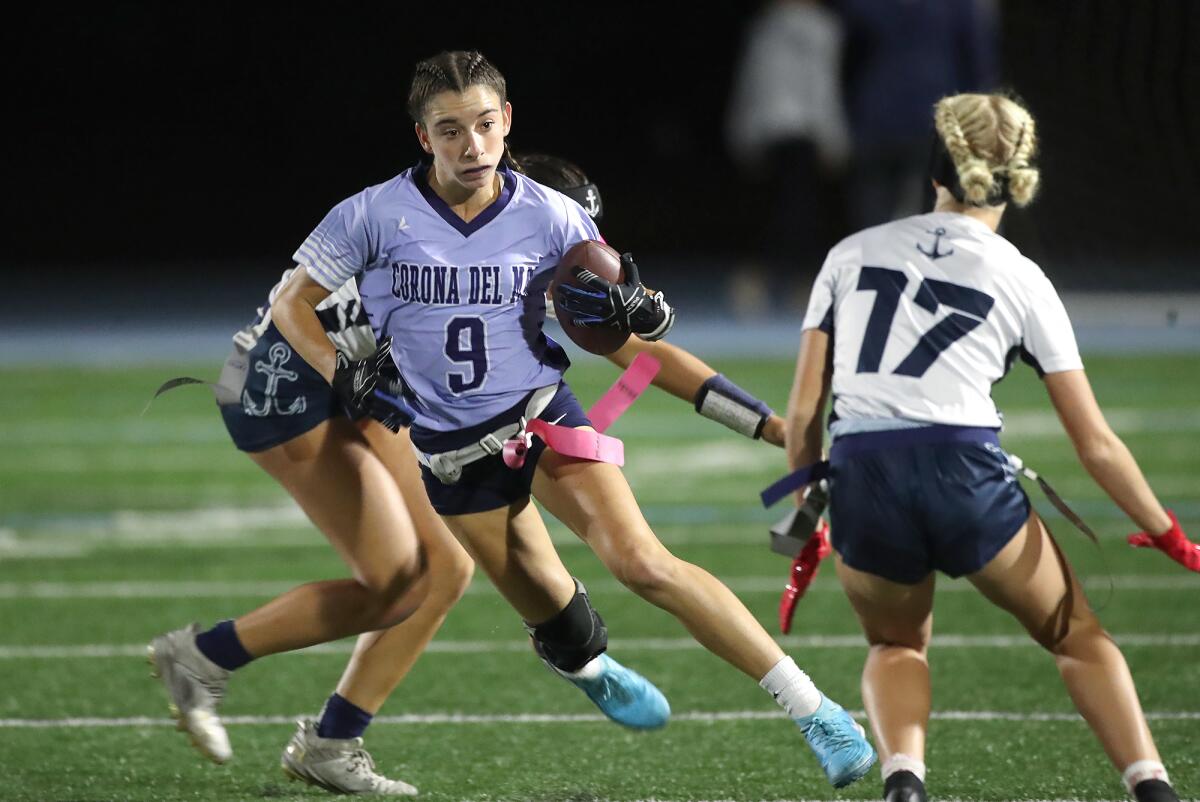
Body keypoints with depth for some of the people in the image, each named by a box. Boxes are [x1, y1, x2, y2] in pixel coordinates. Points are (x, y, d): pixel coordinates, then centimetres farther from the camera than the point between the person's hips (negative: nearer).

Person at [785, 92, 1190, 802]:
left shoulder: (852, 254, 15)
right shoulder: (1022, 281, 10)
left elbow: (804, 410, 12)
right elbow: (1096, 444, 10)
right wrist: (1170, 536, 18)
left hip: (860, 483, 2)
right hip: (967, 474, -2)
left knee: (897, 643, 28)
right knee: (1078, 637, 20)